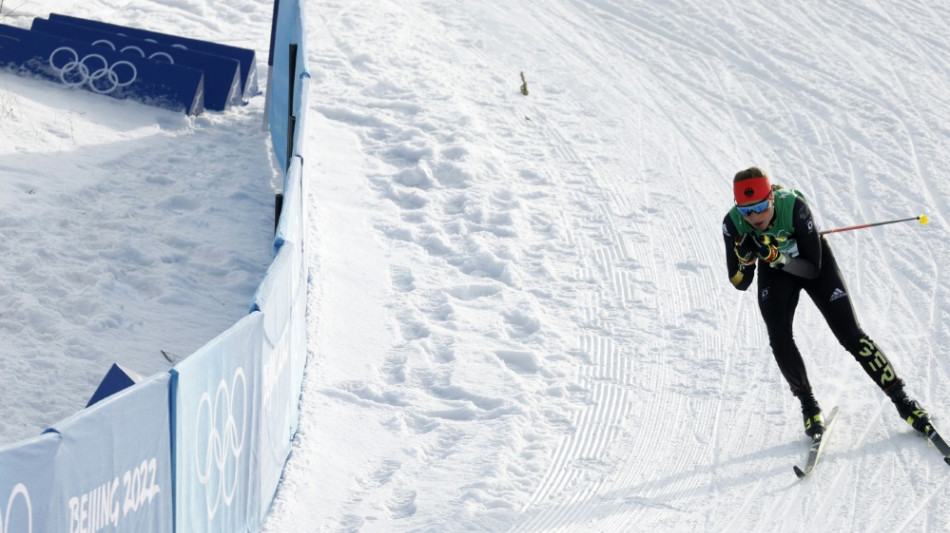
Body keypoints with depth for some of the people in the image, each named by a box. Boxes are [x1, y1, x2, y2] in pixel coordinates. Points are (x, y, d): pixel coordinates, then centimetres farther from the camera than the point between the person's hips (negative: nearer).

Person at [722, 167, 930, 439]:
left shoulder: (794, 206, -37)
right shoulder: (733, 223, -28)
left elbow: (813, 269, -30)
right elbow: (740, 283, -20)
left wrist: (776, 255, -45)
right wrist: (745, 258, -41)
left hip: (813, 261, -2)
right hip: (774, 273, 2)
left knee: (849, 334, -6)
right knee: (779, 338, -20)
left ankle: (902, 400, 5)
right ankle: (808, 404, 1)